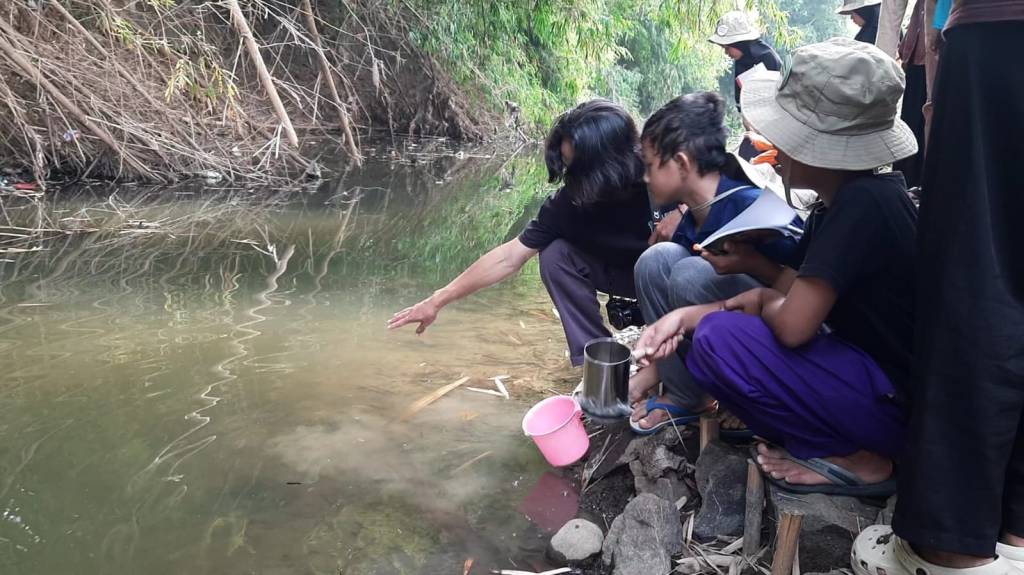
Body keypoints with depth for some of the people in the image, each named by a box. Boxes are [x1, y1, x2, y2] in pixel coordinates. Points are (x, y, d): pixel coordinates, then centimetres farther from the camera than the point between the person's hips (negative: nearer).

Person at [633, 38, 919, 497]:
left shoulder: (863, 204, -25)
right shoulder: (842, 202, 5)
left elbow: (792, 325, -29)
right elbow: (783, 297, 9)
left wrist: (763, 301, -4)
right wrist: (684, 317, -2)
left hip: (903, 402, -10)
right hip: (877, 375, 10)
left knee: (719, 340, -19)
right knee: (717, 323, 14)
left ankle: (854, 460, -4)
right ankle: (855, 444, 9)